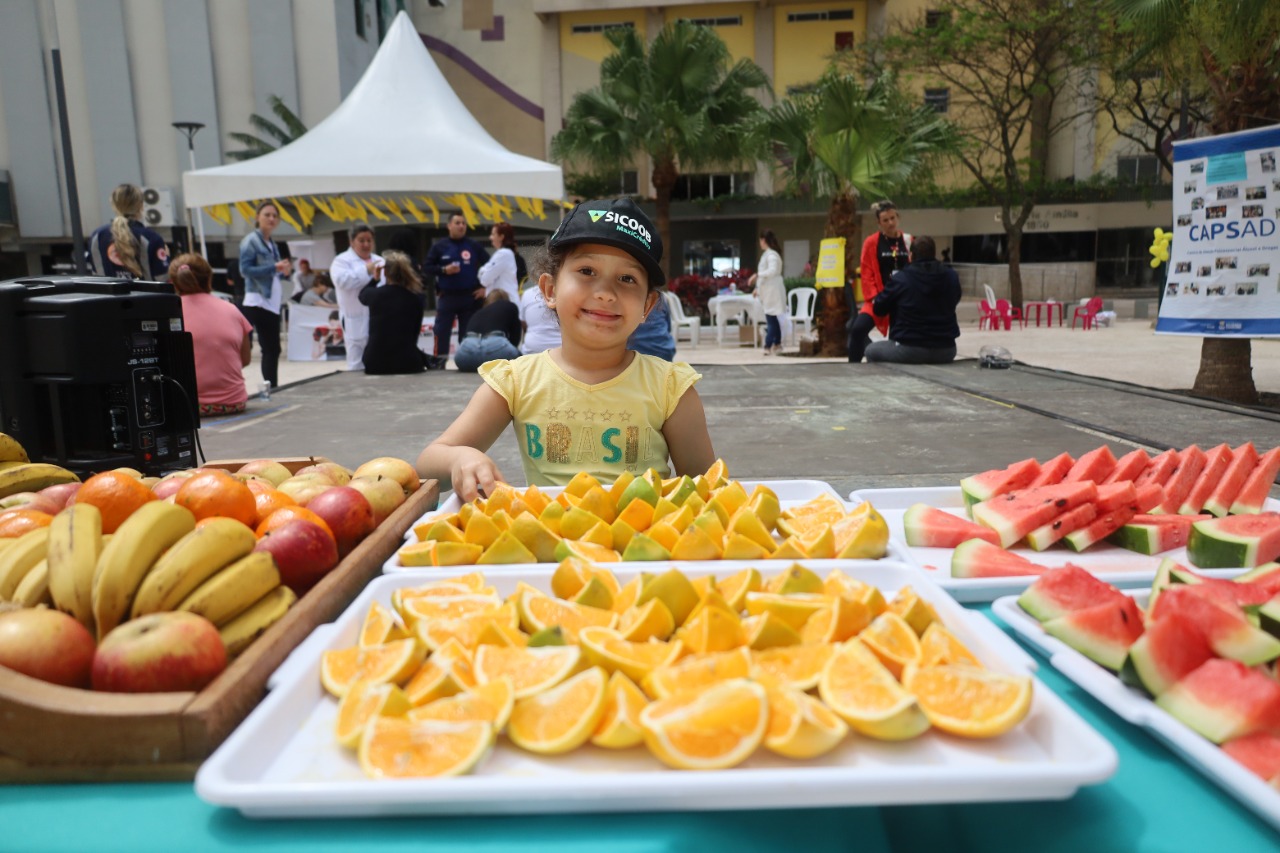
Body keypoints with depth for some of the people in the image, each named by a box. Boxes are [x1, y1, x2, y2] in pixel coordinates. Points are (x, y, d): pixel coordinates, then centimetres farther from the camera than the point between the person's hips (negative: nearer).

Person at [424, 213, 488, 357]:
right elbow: (426, 267, 2)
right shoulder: (440, 246, 1)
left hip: (470, 297, 1)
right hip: (447, 296, -1)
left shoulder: (474, 246, 3)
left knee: (468, 334, 7)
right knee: (442, 332, -1)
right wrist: (443, 270, -13)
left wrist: (485, 287, 1)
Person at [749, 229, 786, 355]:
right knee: (773, 319, 14)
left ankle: (768, 346, -13)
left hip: (772, 291, -10)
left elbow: (772, 271, -29)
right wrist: (758, 288, 21)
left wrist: (757, 275, -27)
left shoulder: (771, 255, -14)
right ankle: (777, 344, 22)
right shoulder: (767, 254, 16)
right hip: (768, 291, 10)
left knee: (771, 320, -10)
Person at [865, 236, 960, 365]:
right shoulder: (952, 276, 2)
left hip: (909, 350, -4)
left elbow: (878, 309, 1)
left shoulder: (900, 278, -10)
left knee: (871, 351, 22)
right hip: (946, 351, 4)